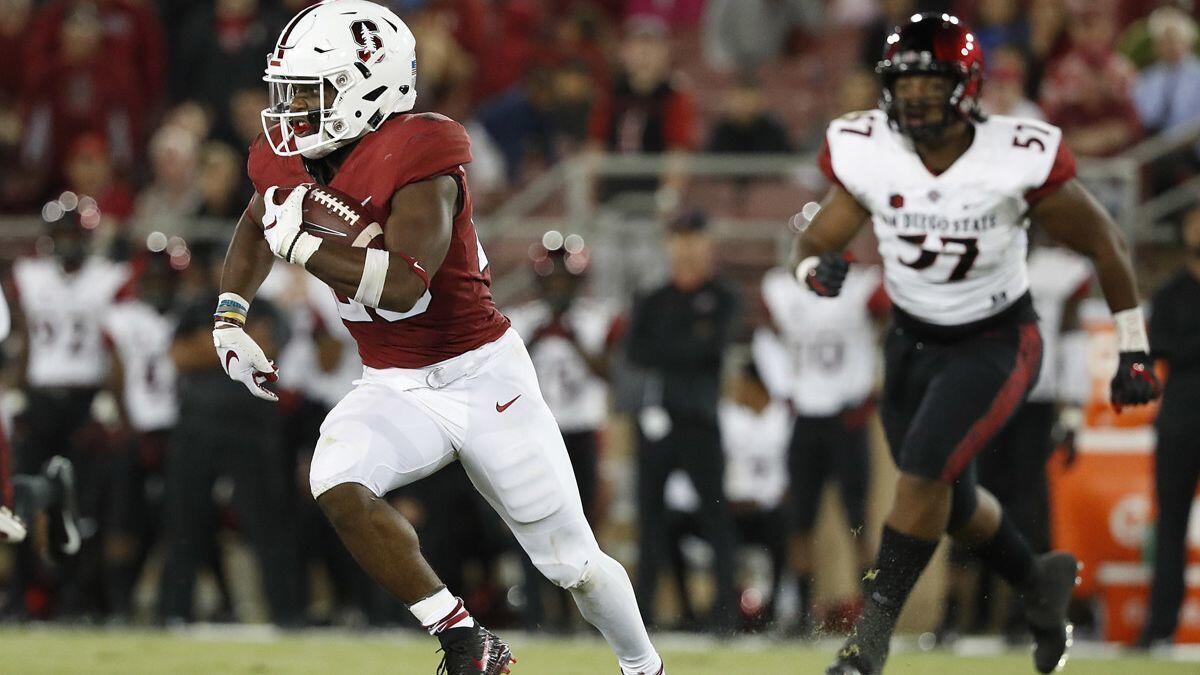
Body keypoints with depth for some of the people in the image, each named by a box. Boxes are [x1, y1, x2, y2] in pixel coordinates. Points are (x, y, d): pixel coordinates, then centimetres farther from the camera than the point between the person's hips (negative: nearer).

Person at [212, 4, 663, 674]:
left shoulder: (415, 156, -25)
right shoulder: (291, 161, -3)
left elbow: (404, 284, -37)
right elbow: (256, 225, 21)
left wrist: (300, 242, -30)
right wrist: (230, 321, 8)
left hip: (482, 375, -6)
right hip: (393, 388, 6)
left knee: (574, 564, 5)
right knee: (338, 484, -26)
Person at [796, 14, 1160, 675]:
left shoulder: (1018, 160, -23)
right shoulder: (867, 154, -16)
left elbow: (1104, 243, -11)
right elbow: (816, 238, -11)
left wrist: (1134, 351, -7)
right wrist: (817, 267, -37)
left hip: (996, 346, -4)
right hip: (912, 342, 4)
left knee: (924, 471, -23)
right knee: (952, 505, 16)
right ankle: (1039, 582, 45)